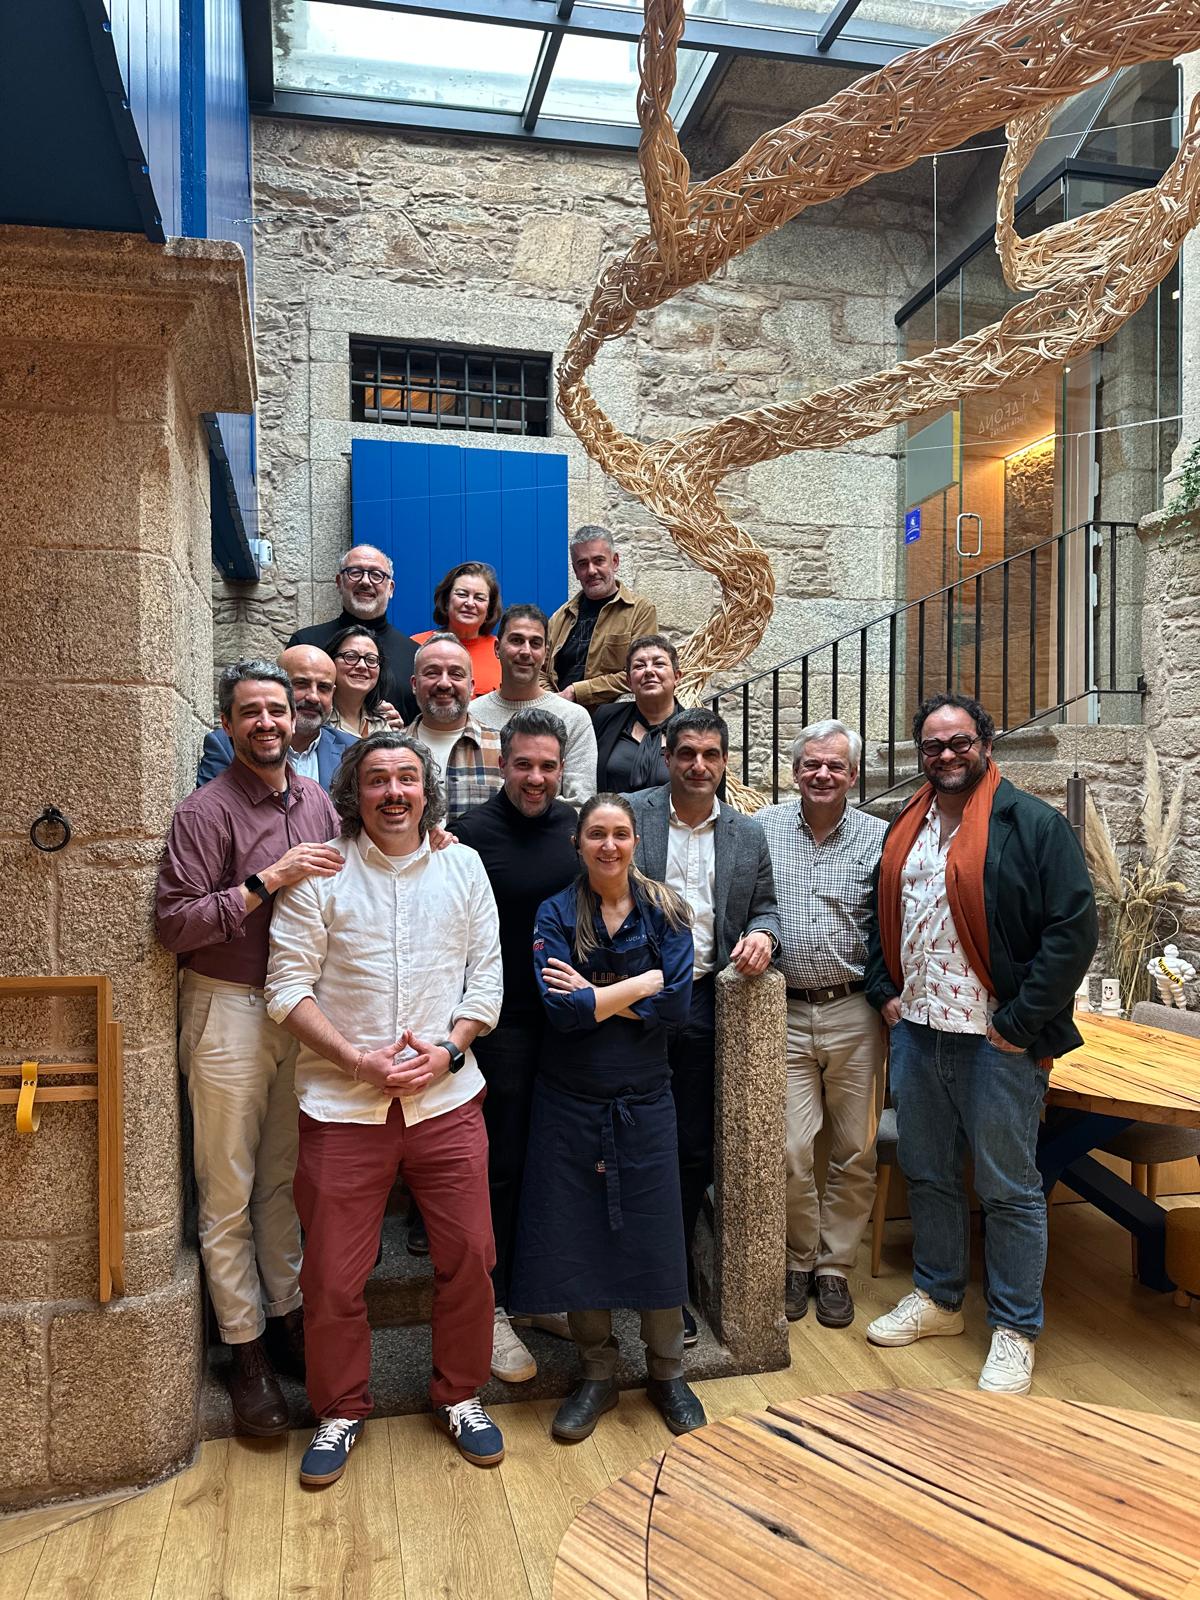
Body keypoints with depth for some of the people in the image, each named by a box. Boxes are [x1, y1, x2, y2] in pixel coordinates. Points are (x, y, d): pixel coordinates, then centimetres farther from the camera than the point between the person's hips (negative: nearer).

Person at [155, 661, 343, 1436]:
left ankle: (287, 1315, 31)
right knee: (228, 1190, 7)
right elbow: (175, 923, -17)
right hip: (230, 1012, -4)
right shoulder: (206, 811, -10)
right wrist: (268, 881, -22)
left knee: (285, 1178, 16)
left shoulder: (317, 800, 7)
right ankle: (246, 1349, 21)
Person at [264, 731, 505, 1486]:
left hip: (447, 1099, 2)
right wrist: (358, 1060, -15)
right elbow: (288, 985, -6)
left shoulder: (463, 867, 5)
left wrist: (448, 1047, -10)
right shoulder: (321, 872, -3)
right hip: (343, 1105, -1)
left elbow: (488, 975, 5)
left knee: (469, 1256, 9)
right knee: (333, 1274, 8)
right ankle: (341, 1410, 34)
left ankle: (461, 1395, 34)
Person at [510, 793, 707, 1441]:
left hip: (644, 1097, 0)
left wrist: (594, 996, -14)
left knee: (656, 1236, 6)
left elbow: (677, 1002, -12)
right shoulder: (556, 914, -4)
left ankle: (667, 1373, 29)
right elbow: (561, 1009, -16)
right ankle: (597, 1374, 30)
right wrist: (641, 984, -13)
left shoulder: (664, 910, 0)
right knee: (577, 1237, 8)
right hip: (570, 1101, 0)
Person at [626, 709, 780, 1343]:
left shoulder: (748, 834, 10)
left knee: (695, 1151, 10)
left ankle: (672, 1286, 27)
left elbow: (764, 905, 16)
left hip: (705, 1001, 3)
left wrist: (763, 934, -7)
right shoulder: (629, 815, -1)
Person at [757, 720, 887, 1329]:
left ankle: (835, 1267, 29)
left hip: (854, 1013, 0)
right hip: (785, 1011, 0)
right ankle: (800, 1261, 25)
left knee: (854, 1152, 9)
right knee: (791, 1151, 0)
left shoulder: (878, 837, 1)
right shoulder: (764, 827, 3)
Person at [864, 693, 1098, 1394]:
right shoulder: (905, 830, 11)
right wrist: (885, 990, 6)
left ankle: (1015, 1332, 23)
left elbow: (1074, 930, -14)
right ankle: (939, 1297, 37)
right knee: (928, 1175, 18)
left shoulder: (1036, 825, -9)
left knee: (1010, 1191, 6)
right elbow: (880, 919, 20)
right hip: (915, 1032, 6)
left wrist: (1020, 1024, -16)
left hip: (996, 1040, -6)